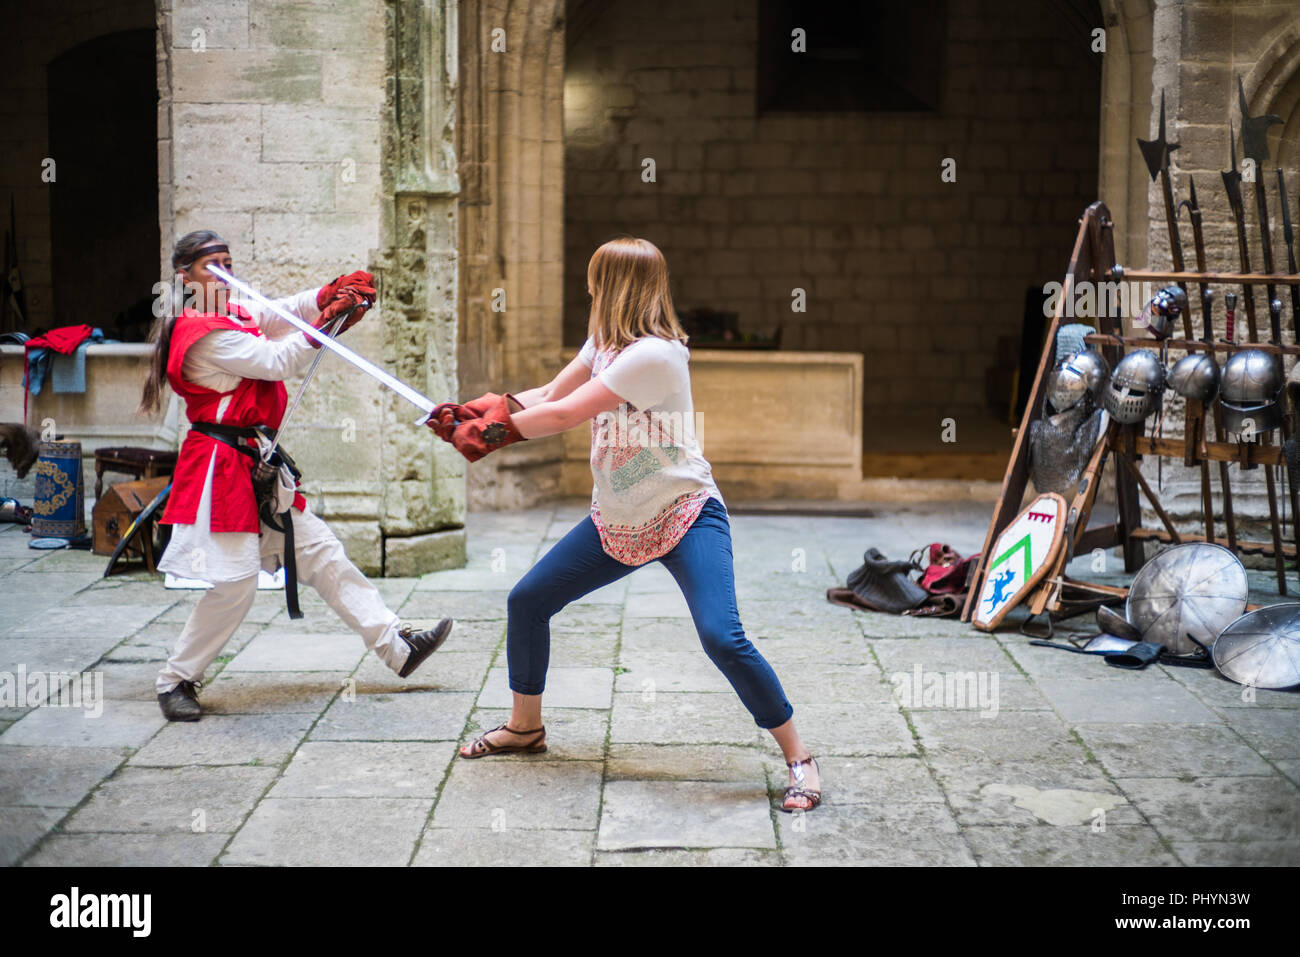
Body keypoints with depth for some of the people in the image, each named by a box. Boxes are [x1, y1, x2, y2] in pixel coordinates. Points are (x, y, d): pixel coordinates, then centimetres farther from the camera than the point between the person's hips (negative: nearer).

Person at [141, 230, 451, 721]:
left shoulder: (229, 315, 13)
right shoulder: (203, 334, -16)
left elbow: (277, 314, 5)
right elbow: (277, 362, -19)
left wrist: (332, 294, -12)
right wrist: (329, 320, -18)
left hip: (255, 465, 10)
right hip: (221, 465, -10)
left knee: (318, 551, 11)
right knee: (235, 580, -9)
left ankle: (396, 646, 16)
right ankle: (175, 681, 8)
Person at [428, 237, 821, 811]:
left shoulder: (653, 354, -24)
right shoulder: (604, 342, 6)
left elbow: (564, 416, -22)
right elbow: (550, 394, 10)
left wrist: (493, 430, -11)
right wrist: (473, 412, -1)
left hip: (685, 513, -9)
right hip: (617, 522, 9)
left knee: (721, 637, -25)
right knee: (526, 602, 8)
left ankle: (797, 757, -8)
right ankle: (525, 726, 30)